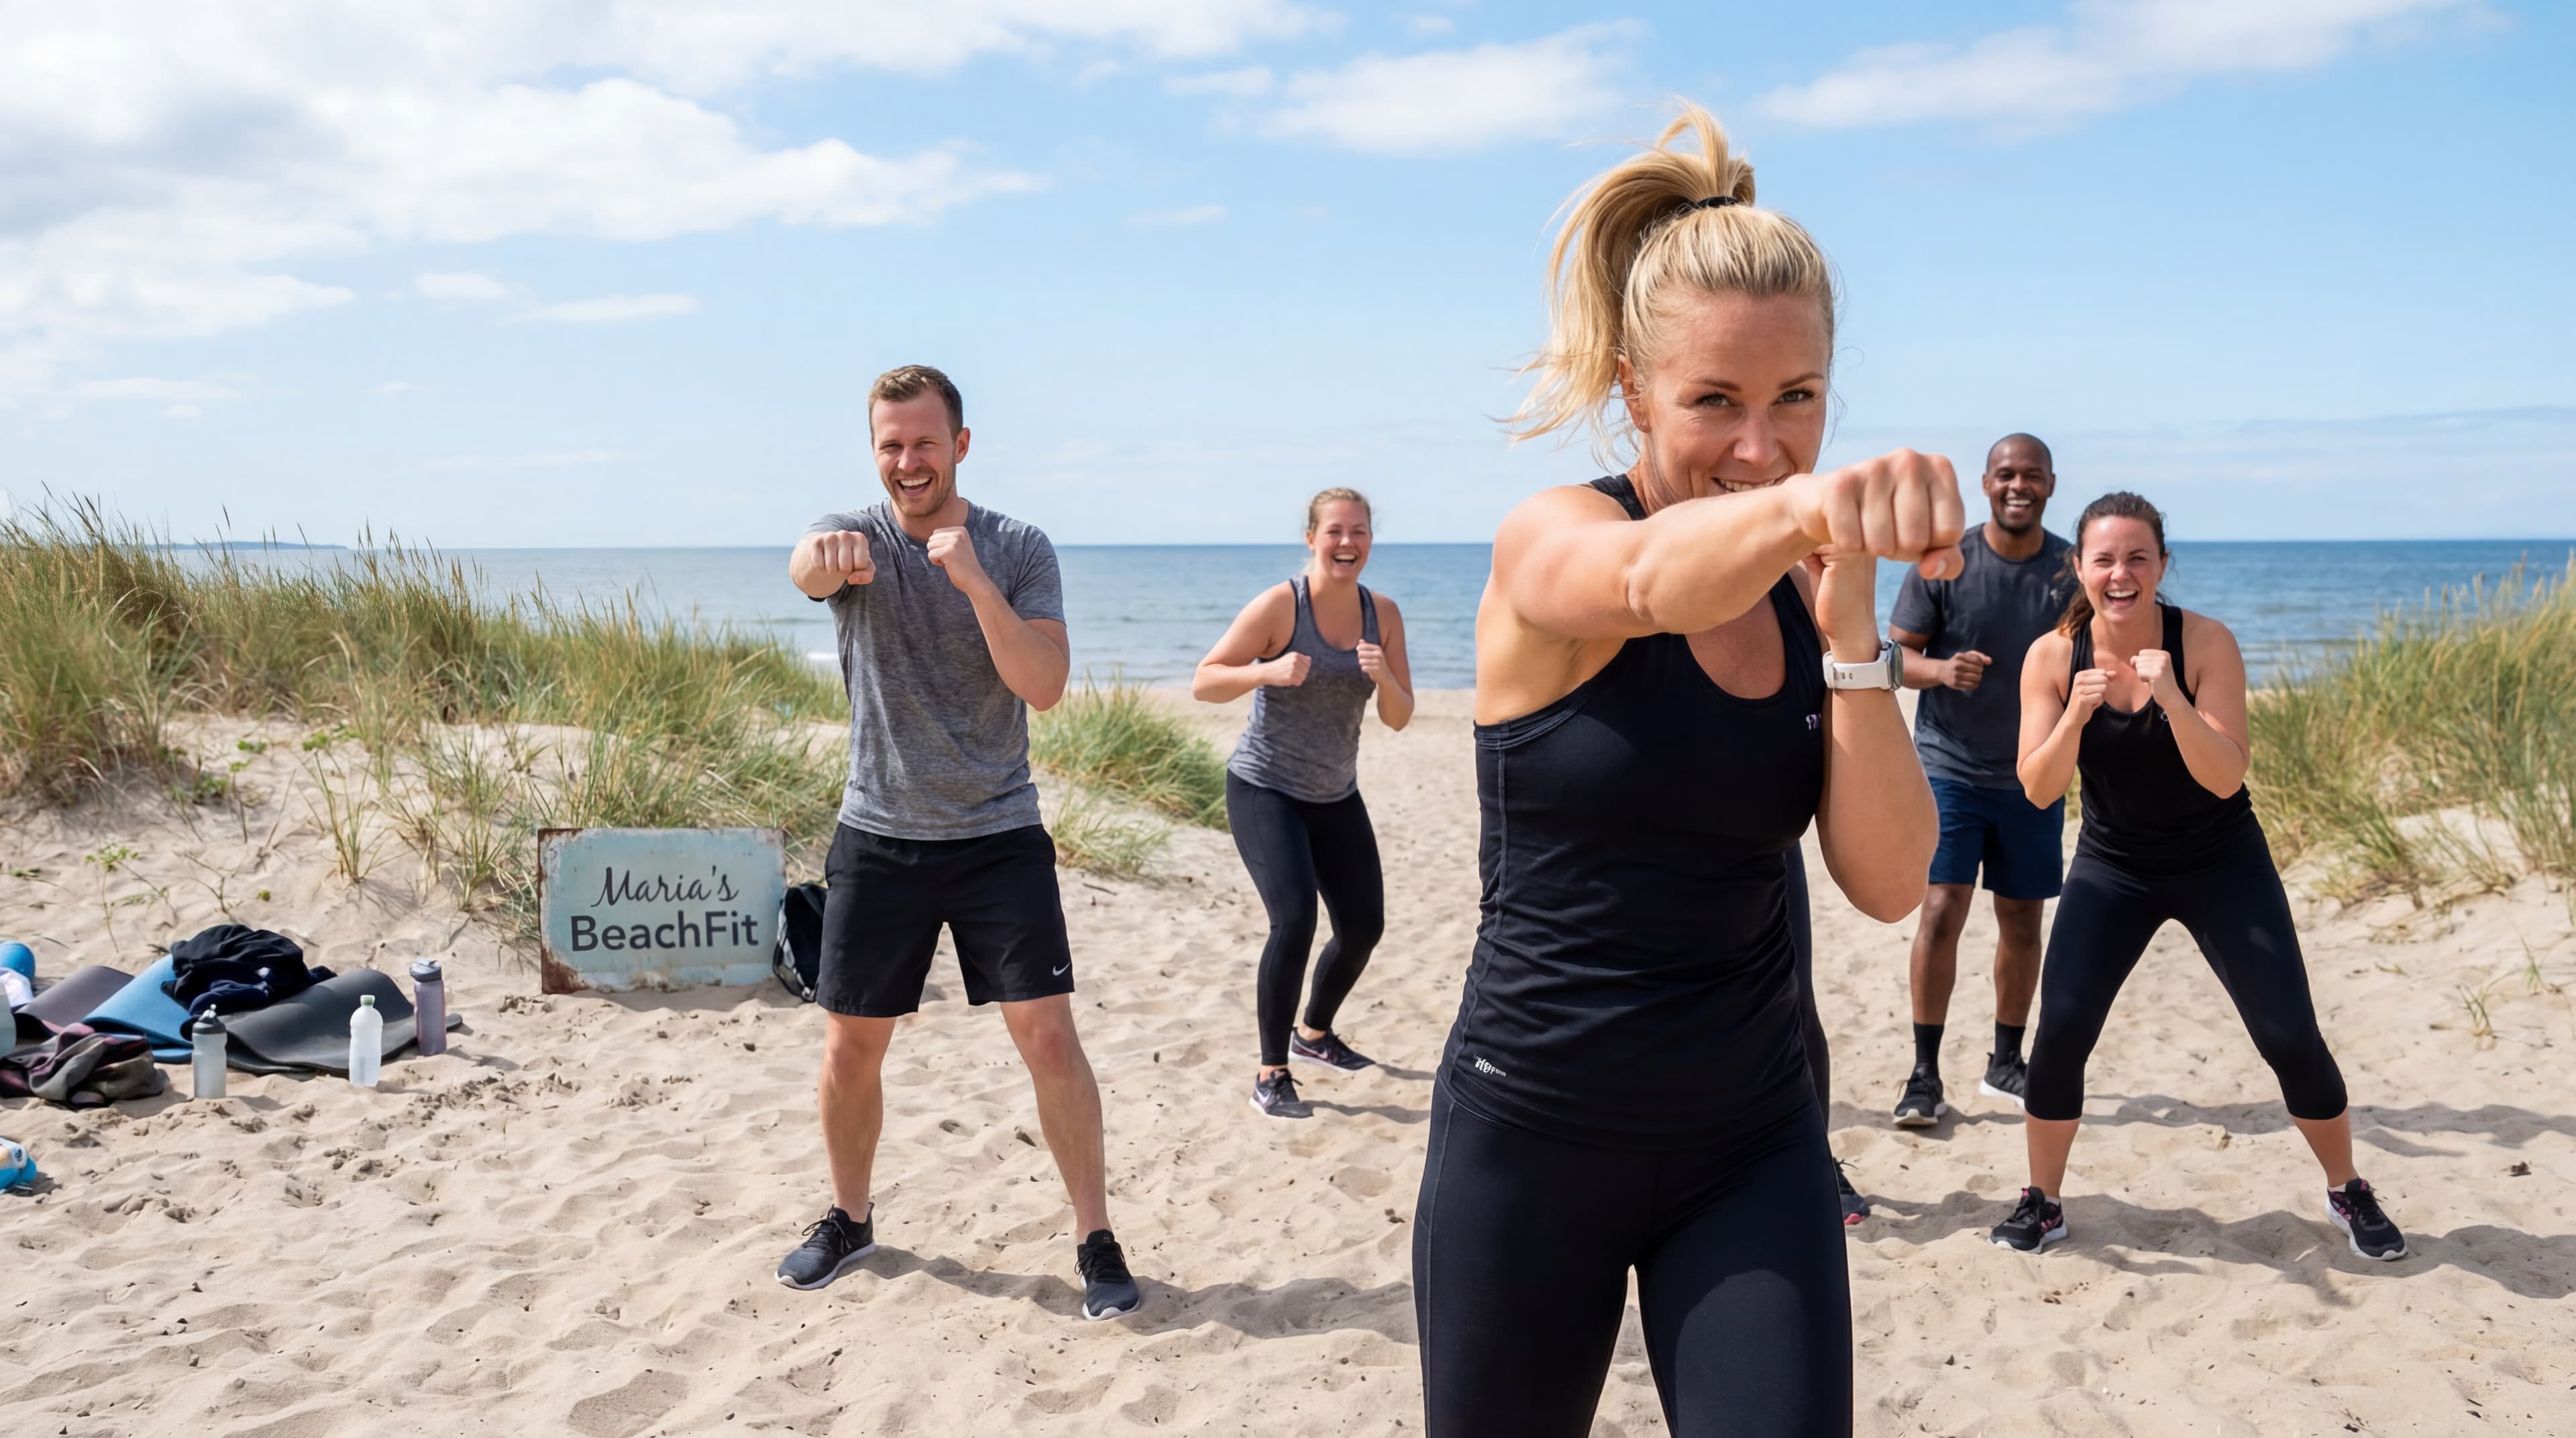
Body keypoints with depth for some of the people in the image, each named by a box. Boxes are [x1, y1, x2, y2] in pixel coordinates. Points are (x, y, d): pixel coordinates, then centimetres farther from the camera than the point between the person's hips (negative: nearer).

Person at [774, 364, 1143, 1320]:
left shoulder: (1018, 550, -4)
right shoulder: (855, 535, -4)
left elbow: (1045, 685, -16)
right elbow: (809, 568, -30)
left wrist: (973, 579, -29)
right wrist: (827, 556, -55)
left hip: (999, 836, -1)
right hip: (878, 836, 1)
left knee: (1048, 1036, -7)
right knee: (850, 1048, 10)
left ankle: (1096, 1238, 8)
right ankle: (849, 1220, 33)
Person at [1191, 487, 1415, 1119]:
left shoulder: (1383, 614, -3)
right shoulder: (1280, 605, -16)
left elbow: (1399, 718, -2)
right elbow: (1203, 682, -16)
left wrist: (1382, 676, -23)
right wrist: (1267, 670, -33)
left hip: (1335, 796, 6)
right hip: (1264, 789, -6)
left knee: (1364, 926, 11)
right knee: (1295, 920, -22)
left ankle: (1313, 1034, 39)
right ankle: (1271, 1077, -9)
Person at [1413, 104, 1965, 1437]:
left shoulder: (1810, 588, 1)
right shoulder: (1547, 542, -13)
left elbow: (1889, 883, -7)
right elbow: (1651, 581, -38)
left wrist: (1851, 623, -18)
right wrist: (1801, 508, -60)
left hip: (1751, 1144, 3)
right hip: (1532, 1138, -3)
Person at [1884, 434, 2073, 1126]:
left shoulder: (2073, 569, 0)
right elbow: (1895, 655, -5)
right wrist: (1940, 669, -25)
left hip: (2033, 777, 3)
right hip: (1950, 766, -3)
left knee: (2022, 921, 11)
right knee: (1943, 909, -11)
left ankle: (2005, 1065, 26)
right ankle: (1924, 1075, -2)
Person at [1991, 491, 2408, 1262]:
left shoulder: (2205, 642, -18)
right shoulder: (2053, 656, -13)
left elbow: (2225, 778, -23)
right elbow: (2039, 789, -16)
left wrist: (2170, 697, -38)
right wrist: (2076, 713, -34)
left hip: (2222, 862, -1)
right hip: (2112, 867, 1)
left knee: (2290, 1037, -3)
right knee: (2060, 1030, -11)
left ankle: (2349, 1193, 23)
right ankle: (2042, 1200, 9)